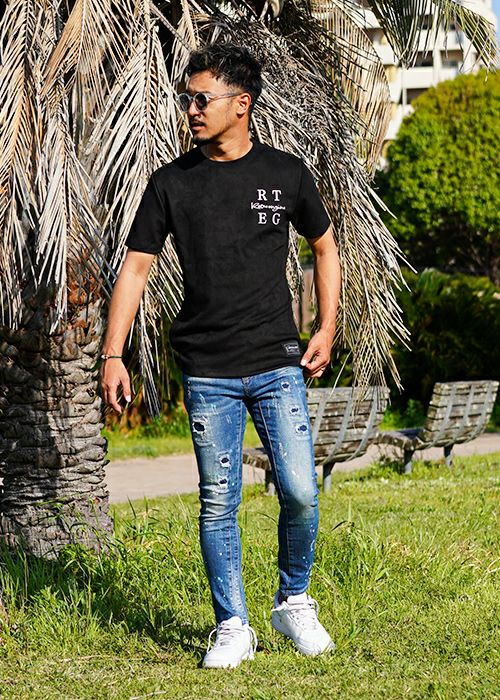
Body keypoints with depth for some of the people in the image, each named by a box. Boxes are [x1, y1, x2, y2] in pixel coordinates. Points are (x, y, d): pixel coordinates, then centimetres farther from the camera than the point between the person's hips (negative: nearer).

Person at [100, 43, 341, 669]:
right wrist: (112, 355, -6)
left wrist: (326, 329, 8)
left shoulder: (286, 173, 3)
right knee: (218, 504, 3)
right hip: (207, 374, 0)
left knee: (299, 494, -6)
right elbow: (135, 268, 2)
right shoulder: (171, 183, 2)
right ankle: (232, 628, 15)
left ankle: (294, 604, 18)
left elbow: (324, 248, 17)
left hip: (279, 365, 0)